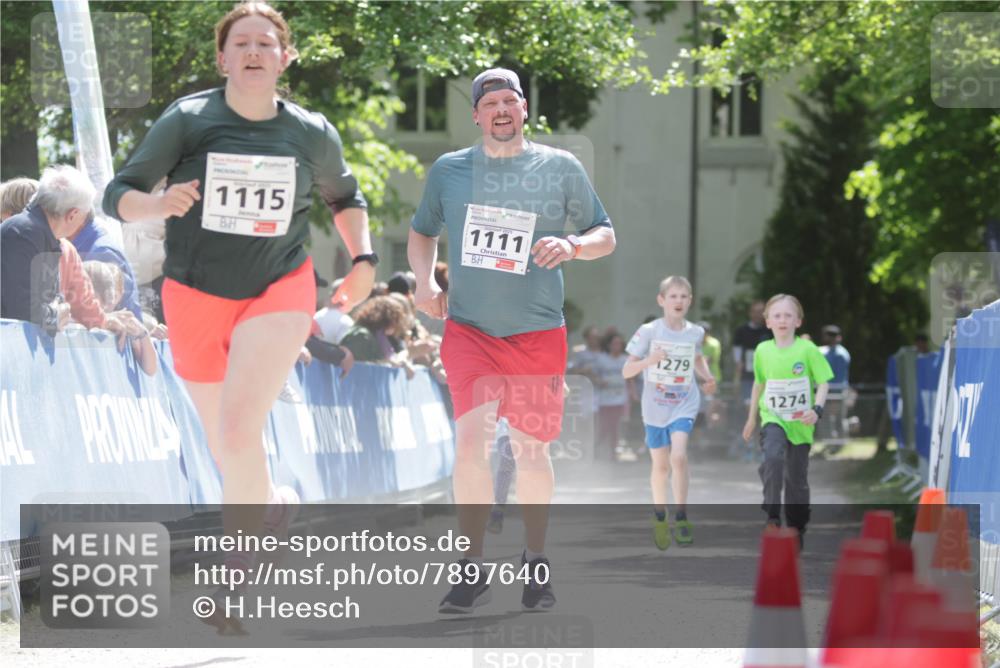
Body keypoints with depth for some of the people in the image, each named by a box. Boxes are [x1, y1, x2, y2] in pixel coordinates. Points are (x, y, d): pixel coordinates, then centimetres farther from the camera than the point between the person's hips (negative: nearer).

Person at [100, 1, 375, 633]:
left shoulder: (312, 133, -2)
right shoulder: (187, 120, -8)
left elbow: (346, 196, 19)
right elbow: (119, 193, -7)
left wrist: (364, 259, 6)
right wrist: (160, 204, -28)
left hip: (280, 290, -1)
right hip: (196, 296, 1)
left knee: (238, 431, -21)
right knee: (225, 444, 12)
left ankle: (235, 574, -9)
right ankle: (273, 502, 45)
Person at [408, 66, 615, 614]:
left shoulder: (560, 168, 3)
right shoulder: (448, 170, 6)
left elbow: (605, 236, 8)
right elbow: (422, 232, 21)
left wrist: (574, 245, -14)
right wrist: (425, 280, 2)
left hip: (538, 333, 0)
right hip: (469, 329, 0)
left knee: (531, 449, 6)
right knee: (471, 438, -16)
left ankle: (535, 561, 25)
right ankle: (473, 569, -7)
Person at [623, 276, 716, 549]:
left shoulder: (695, 333, -1)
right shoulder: (648, 332, -10)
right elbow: (626, 371, -10)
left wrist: (707, 377, 2)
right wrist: (649, 360, -28)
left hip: (685, 405, 0)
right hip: (655, 406, 0)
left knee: (678, 455, -21)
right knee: (660, 465, 11)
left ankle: (681, 517, -11)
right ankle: (659, 516, 34)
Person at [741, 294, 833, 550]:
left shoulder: (807, 349, -8)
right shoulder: (763, 351, 0)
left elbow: (823, 382, -7)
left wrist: (817, 409, -24)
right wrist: (752, 418, 21)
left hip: (800, 423, -1)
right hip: (772, 417, 1)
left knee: (797, 478, 8)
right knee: (773, 457, -28)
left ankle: (797, 528, 24)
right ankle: (772, 515, -21)